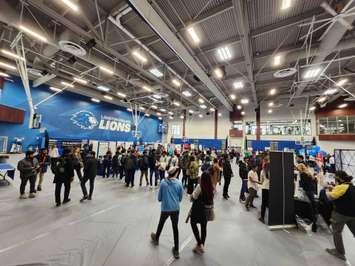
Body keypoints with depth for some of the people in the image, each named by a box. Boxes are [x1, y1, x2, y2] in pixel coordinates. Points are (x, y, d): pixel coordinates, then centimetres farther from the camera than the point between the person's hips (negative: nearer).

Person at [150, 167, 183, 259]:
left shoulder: (163, 183, -13)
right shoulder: (179, 183, -12)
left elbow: (159, 198, -4)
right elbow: (180, 198, 0)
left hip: (165, 209, 1)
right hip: (175, 209, 0)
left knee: (161, 224, 27)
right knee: (175, 228, 18)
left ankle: (156, 239, 53)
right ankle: (176, 250, 29)